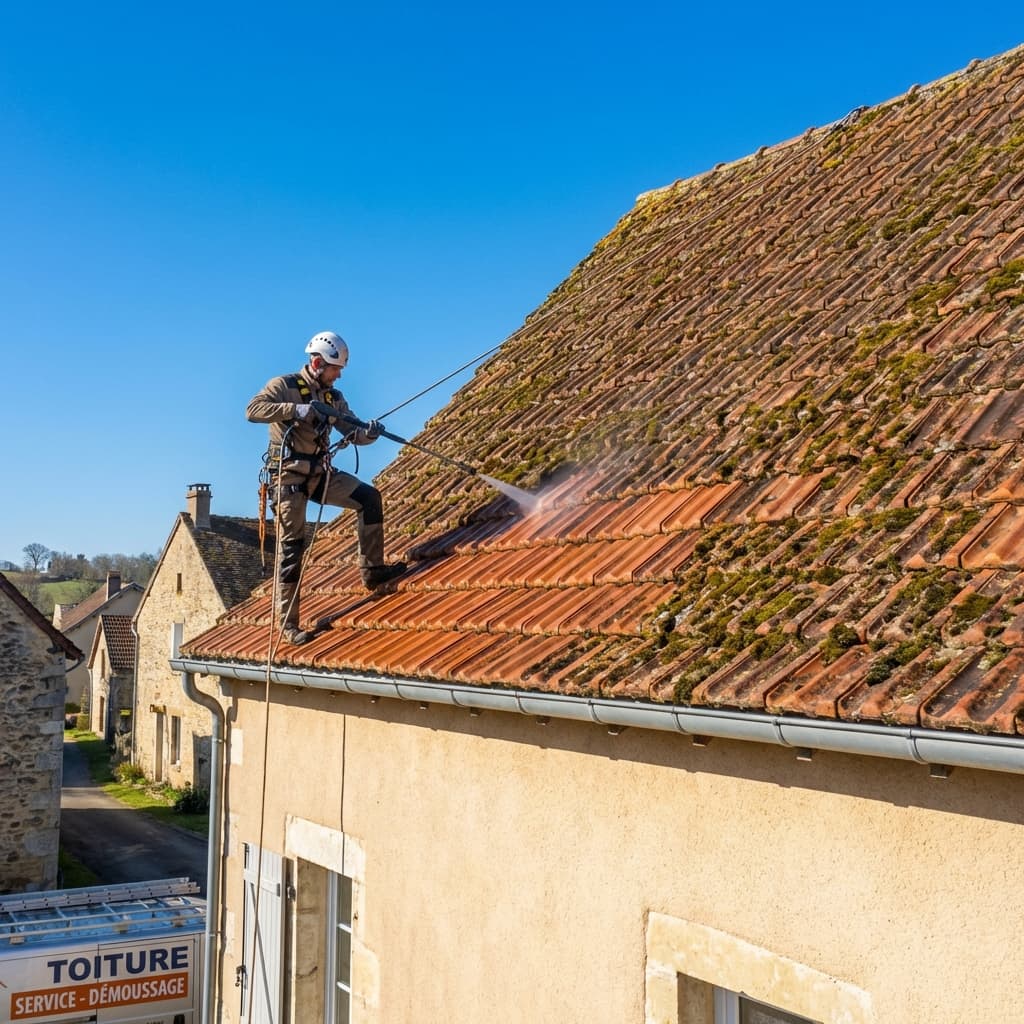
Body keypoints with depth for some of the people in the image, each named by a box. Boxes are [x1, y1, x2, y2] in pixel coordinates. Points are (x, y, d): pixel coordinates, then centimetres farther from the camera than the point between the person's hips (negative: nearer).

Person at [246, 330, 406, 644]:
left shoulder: (333, 397, 11)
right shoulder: (284, 386, -7)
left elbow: (353, 433, 6)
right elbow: (253, 410, -21)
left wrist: (369, 433, -17)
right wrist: (295, 409, -29)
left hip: (320, 473, 6)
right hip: (289, 476, -6)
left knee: (369, 497, -9)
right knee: (292, 548, -5)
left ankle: (372, 569, 1)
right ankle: (288, 624, 1)